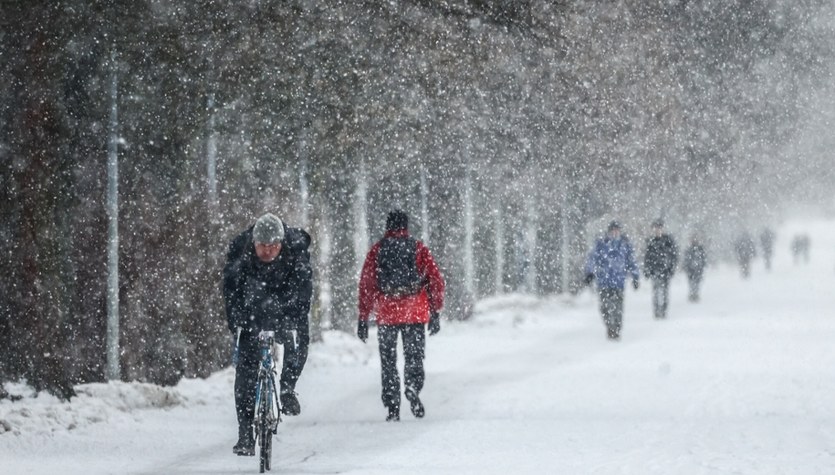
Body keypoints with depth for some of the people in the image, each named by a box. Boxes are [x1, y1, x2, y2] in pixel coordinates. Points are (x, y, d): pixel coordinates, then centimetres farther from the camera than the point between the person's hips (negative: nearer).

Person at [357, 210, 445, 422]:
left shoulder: (377, 249, 4)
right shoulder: (418, 248, 4)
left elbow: (366, 284, 2)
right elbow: (435, 279, 2)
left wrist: (363, 317, 6)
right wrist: (436, 312, 8)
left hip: (386, 315, 0)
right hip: (416, 314, 0)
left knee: (388, 362, 9)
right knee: (414, 357, 7)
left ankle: (392, 407, 3)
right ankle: (413, 388, -22)